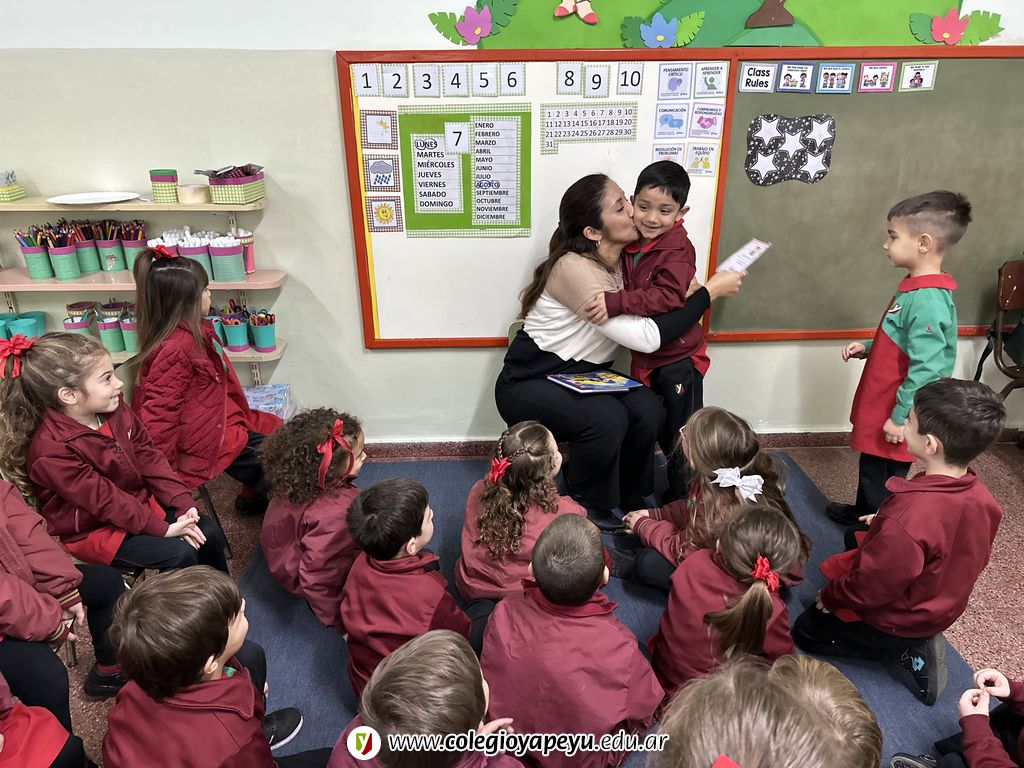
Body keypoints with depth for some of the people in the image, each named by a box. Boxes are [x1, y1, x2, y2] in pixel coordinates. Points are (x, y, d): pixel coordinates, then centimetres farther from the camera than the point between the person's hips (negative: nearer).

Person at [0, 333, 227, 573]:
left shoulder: (115, 410, -8)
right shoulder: (50, 452, -28)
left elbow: (148, 456, -3)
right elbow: (104, 500, -24)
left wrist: (183, 503, -12)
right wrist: (163, 529, -21)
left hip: (140, 503, 7)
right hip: (92, 530, -7)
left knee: (209, 532, -3)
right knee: (182, 554, -20)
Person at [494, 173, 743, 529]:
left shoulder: (619, 260, -1)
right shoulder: (574, 269, -28)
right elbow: (647, 337, -33)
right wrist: (711, 291, -24)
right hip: (527, 384, -7)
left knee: (648, 409, -17)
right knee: (607, 418, -31)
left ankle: (627, 493, 8)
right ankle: (582, 506, -4)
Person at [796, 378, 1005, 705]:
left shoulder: (908, 518, -40)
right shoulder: (982, 498, -15)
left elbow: (872, 586, -26)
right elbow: (970, 559, 4)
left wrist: (830, 595, -7)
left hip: (896, 619, -7)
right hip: (943, 608, 7)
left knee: (805, 631, 14)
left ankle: (903, 653, 3)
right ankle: (914, 645, 13)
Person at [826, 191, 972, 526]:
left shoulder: (928, 301, -26)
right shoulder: (916, 288, 6)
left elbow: (926, 369, -27)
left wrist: (900, 416, -21)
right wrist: (868, 349, 5)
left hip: (895, 418, -9)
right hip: (879, 407, 9)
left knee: (882, 483, 7)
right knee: (871, 472, 25)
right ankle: (864, 514, 44)